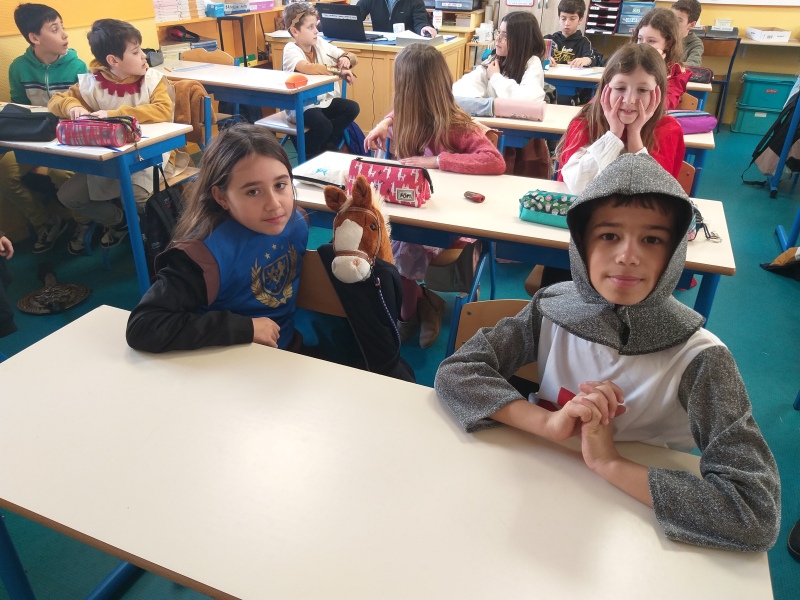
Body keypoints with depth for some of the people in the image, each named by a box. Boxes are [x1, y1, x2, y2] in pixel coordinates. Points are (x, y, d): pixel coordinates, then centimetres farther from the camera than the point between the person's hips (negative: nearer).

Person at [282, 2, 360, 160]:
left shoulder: (320, 43, 3)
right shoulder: (291, 50, -16)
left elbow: (352, 57, 4)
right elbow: (308, 68, -38)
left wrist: (347, 59, -20)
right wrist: (339, 71, -37)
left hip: (325, 99, 7)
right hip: (302, 105, -7)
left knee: (352, 108, -13)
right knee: (324, 125, -30)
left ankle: (327, 145, 5)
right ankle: (307, 156, 1)